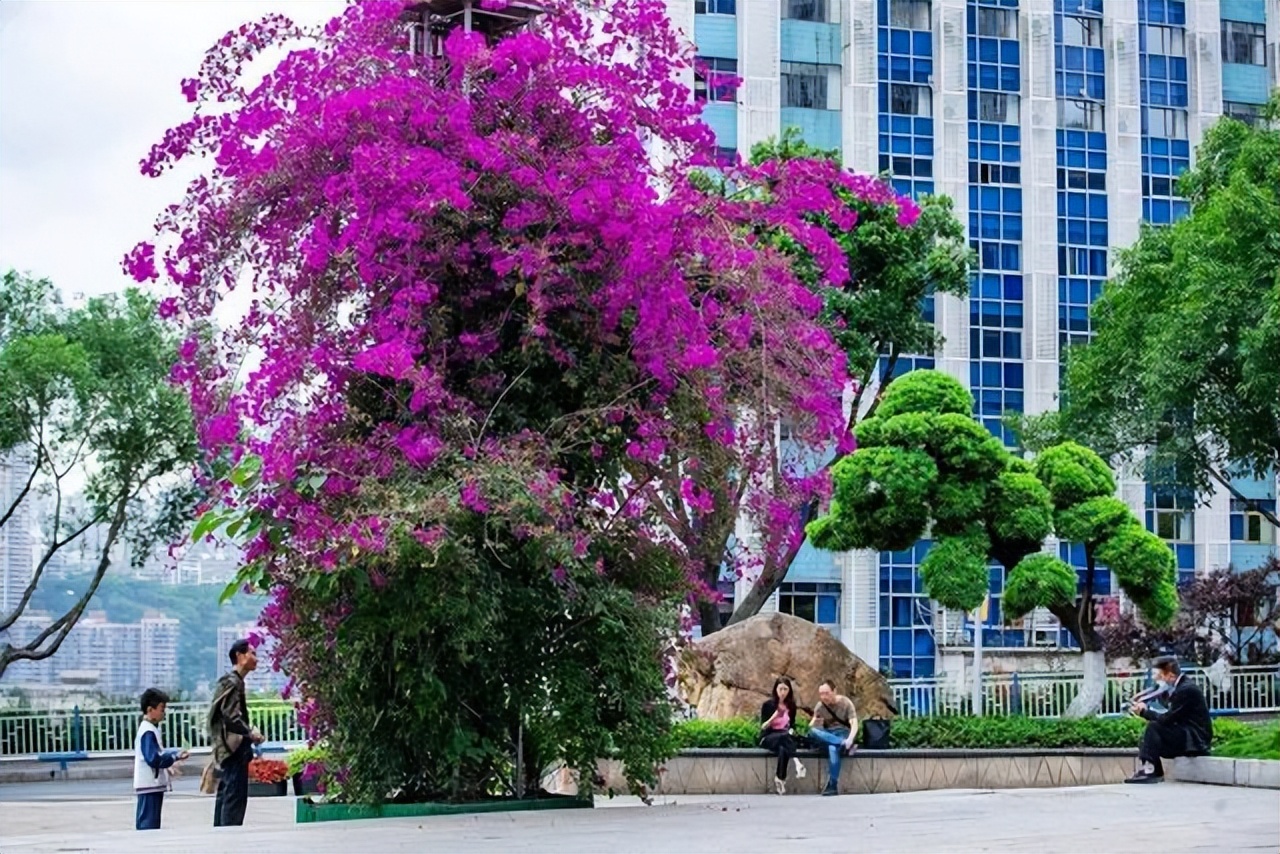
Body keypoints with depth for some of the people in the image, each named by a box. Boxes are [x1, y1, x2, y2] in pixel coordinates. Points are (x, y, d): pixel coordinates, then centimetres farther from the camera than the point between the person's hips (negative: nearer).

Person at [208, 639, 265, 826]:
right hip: (234, 749, -10)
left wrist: (248, 735, 14)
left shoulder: (232, 682, 19)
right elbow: (231, 716, -22)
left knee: (225, 796, 12)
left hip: (227, 749, 10)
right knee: (235, 797, -11)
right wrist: (250, 733, -14)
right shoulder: (233, 683, -12)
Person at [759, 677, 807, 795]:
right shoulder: (768, 705, -3)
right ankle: (796, 763, -51)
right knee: (784, 735, -40)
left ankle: (780, 780, -44)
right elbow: (763, 727, -7)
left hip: (783, 738, 3)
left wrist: (791, 730, -8)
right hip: (768, 739, -3)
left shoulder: (791, 705, 9)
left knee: (783, 749, -38)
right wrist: (774, 717, -23)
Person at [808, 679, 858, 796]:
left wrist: (850, 739, -35)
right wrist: (814, 723, -25)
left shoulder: (845, 703, -7)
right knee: (813, 731, -32)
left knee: (833, 748, -40)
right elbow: (812, 725, 1)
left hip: (843, 733, -4)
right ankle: (843, 744, -40)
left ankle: (833, 785, -36)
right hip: (827, 735, 4)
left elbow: (854, 724, -16)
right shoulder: (819, 706, 3)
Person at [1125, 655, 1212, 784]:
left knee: (1154, 727, -20)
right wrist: (1146, 710, -6)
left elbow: (1167, 719, -21)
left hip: (1195, 739, -10)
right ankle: (1155, 772, -2)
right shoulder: (1178, 687, 11)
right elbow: (1168, 716, 8)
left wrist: (1144, 712, -10)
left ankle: (1150, 770, -18)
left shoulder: (1186, 690, -18)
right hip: (1186, 735, 10)